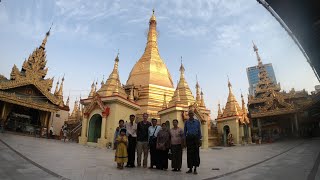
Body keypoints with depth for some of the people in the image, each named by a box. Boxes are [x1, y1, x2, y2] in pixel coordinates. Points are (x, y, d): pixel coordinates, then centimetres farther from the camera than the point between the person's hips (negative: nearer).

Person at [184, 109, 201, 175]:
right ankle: (190, 168, 13)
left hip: (195, 138, -1)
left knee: (196, 153, -1)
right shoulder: (186, 122, 7)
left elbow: (199, 131, 5)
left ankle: (195, 169, 8)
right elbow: (185, 131, 9)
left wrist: (199, 140, -1)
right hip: (189, 138, 1)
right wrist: (184, 140, 3)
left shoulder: (197, 121, 5)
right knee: (189, 153, 3)